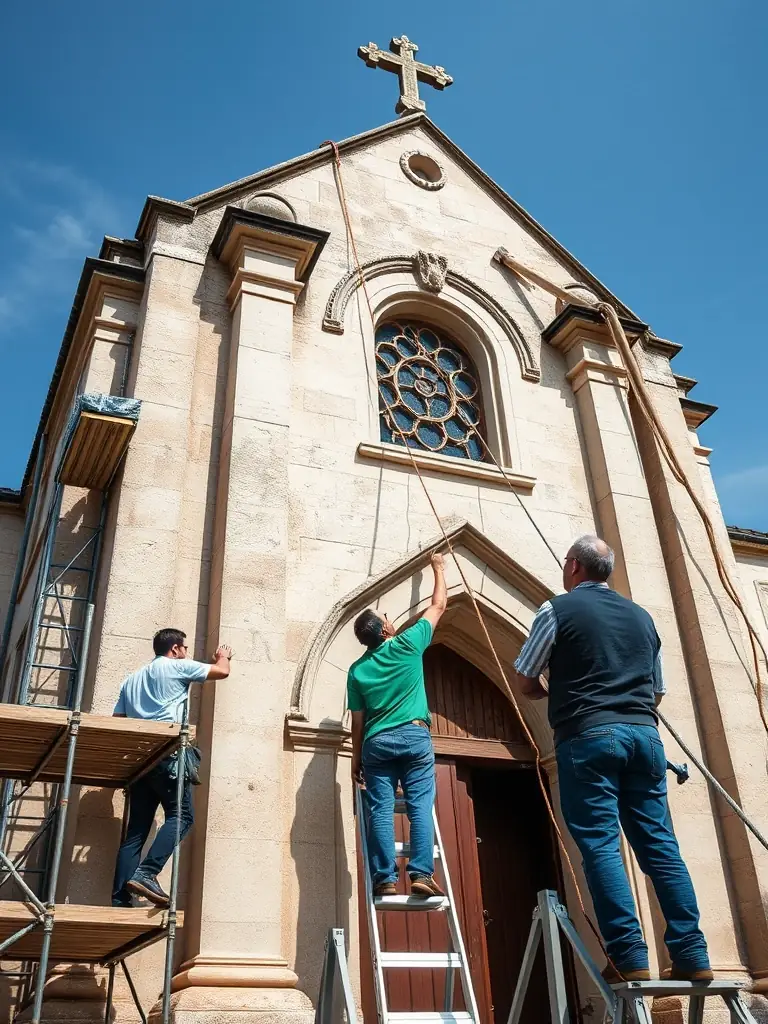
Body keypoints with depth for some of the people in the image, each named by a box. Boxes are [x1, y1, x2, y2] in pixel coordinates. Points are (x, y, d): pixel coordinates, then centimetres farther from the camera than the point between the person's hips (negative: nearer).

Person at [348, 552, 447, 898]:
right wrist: (438, 567, 27)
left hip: (377, 742, 2)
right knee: (420, 807, -4)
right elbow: (439, 606, 15)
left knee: (380, 810, -1)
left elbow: (358, 722, 10)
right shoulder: (407, 645, 3)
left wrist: (357, 758, 18)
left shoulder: (357, 670, 10)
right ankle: (421, 874, -13)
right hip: (414, 736, -2)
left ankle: (385, 879, -6)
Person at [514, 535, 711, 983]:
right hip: (644, 733, 5)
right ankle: (692, 956, 6)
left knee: (601, 845, -4)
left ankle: (631, 958, -8)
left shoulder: (558, 610, 2)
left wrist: (551, 691, 28)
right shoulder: (642, 616, 18)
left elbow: (526, 682, 8)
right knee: (659, 844, 6)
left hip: (589, 736, -5)